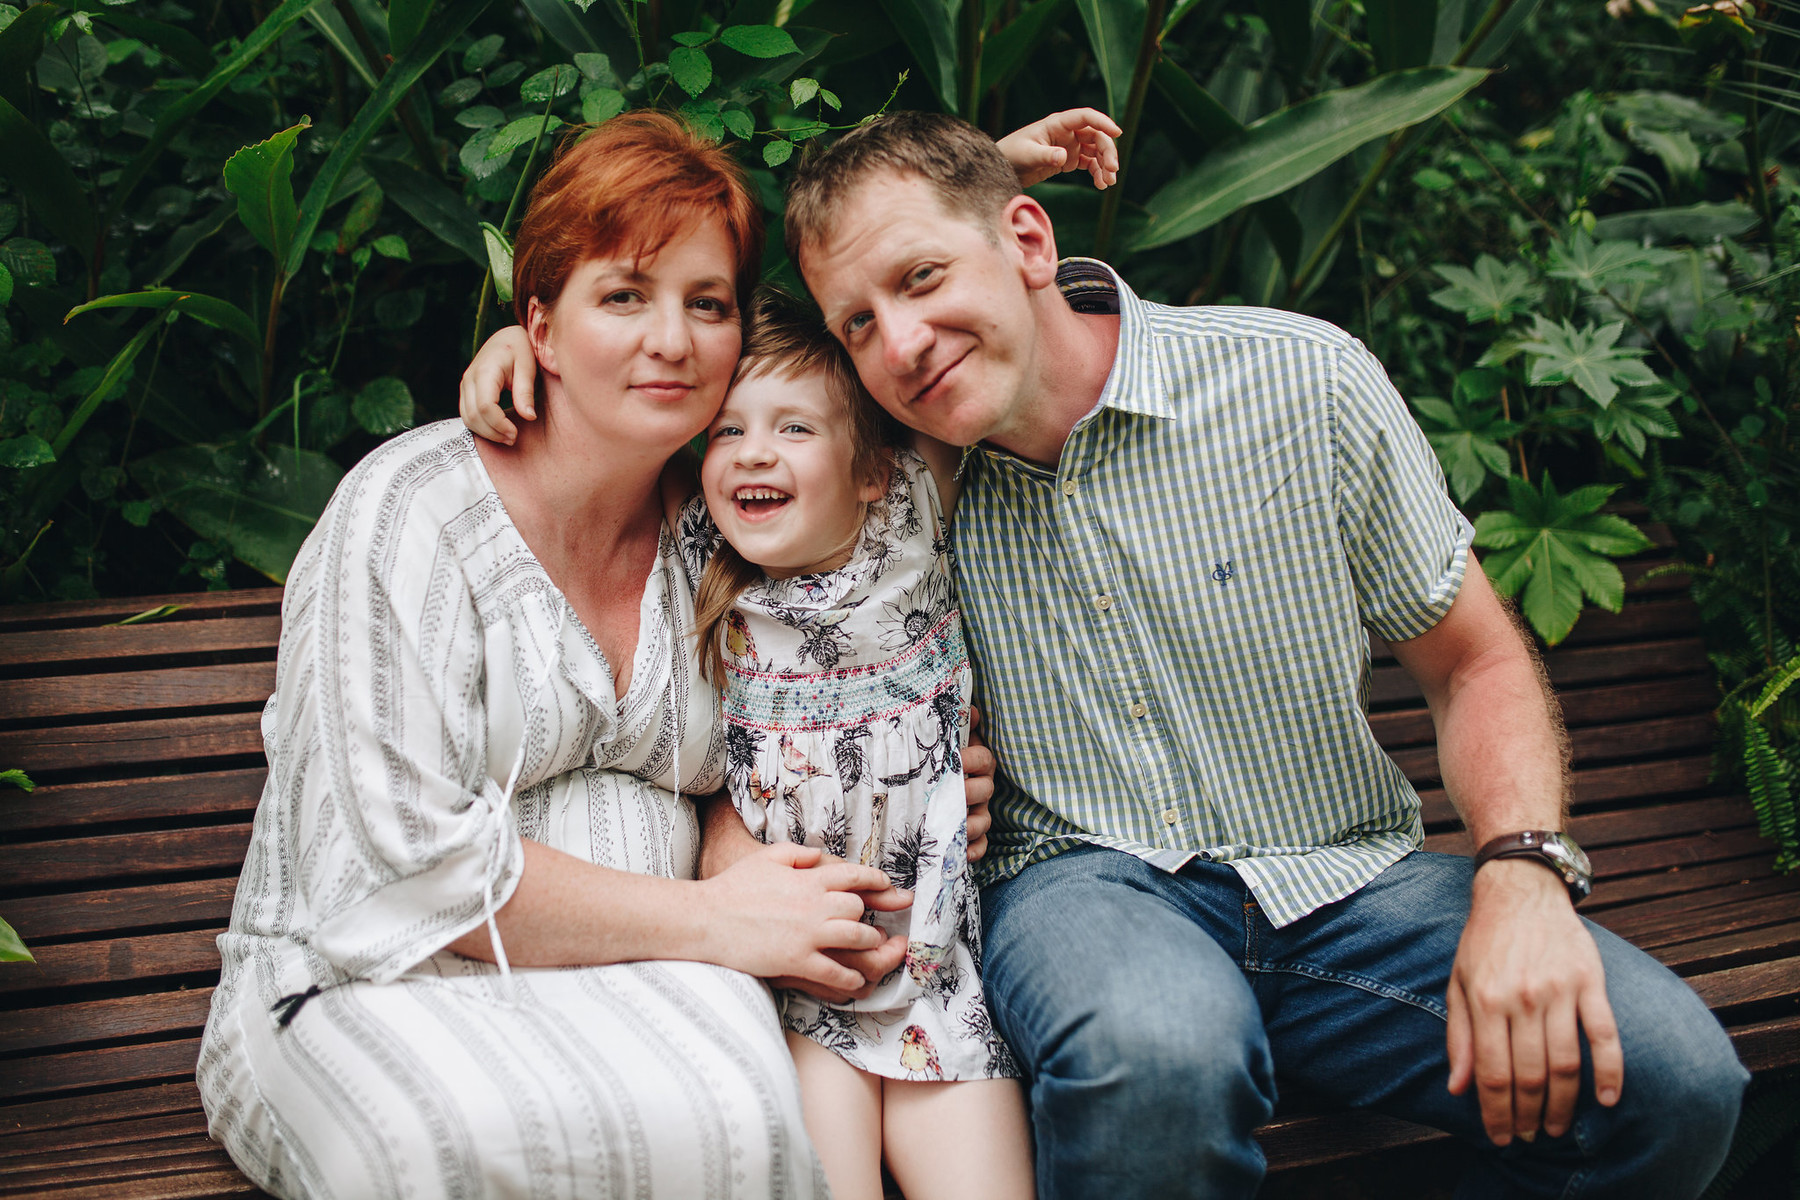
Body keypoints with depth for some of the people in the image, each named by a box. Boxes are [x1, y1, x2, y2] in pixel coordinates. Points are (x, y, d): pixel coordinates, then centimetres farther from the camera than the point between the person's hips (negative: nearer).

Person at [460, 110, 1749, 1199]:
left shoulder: (1305, 385, -5)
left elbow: (1477, 662, 3)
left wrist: (1524, 875, -14)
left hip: (1344, 880, 1)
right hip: (1084, 878, -1)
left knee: (1672, 1076, -23)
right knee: (1156, 1050, -38)